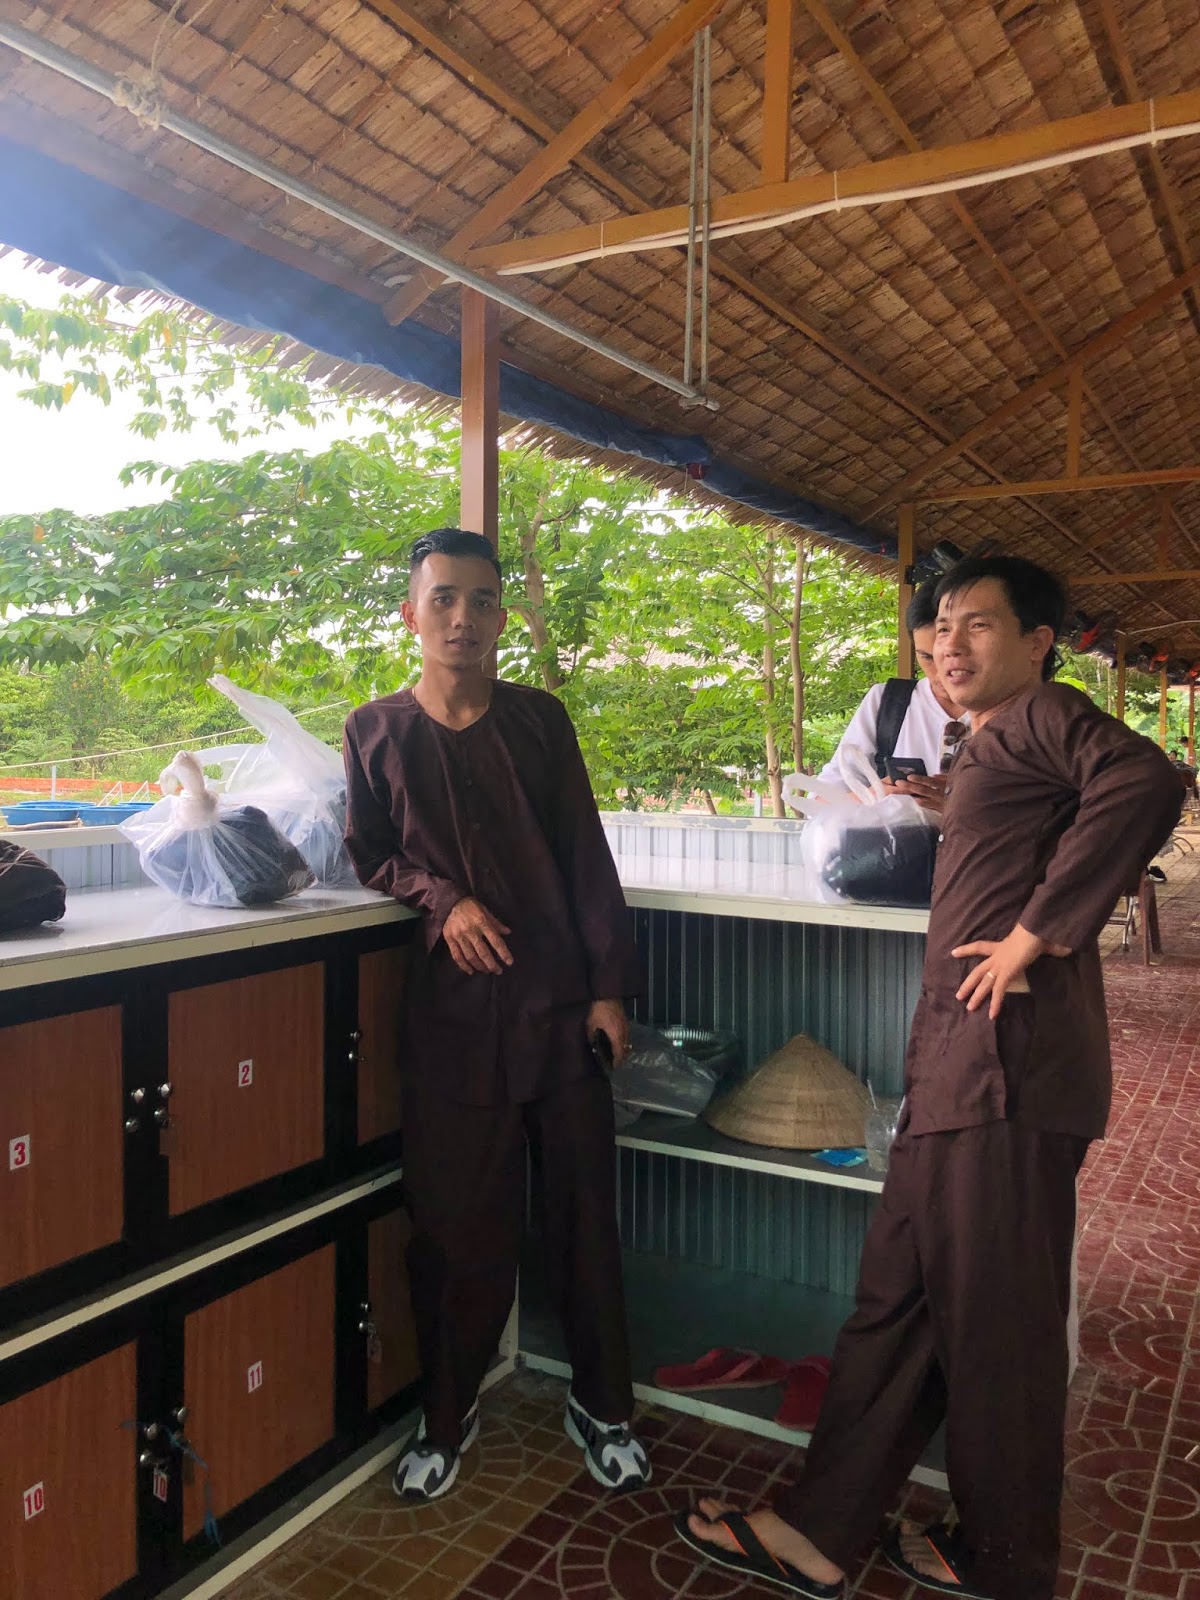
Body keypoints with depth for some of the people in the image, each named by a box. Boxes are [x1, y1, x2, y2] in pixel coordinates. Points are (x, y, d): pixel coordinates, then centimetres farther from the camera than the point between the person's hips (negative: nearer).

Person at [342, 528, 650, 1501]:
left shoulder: (539, 719, 4)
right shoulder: (377, 731, 3)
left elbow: (586, 857, 3)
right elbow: (369, 855, 10)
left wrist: (610, 986, -1)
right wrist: (442, 901, -10)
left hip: (559, 1000, 1)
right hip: (453, 1008, 0)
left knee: (583, 1208, 8)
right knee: (459, 1219, 7)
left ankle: (602, 1404, 29)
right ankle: (447, 1415, 30)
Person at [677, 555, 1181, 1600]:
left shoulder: (1039, 715, -6)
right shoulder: (986, 749, 23)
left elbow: (1144, 782, -24)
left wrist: (1038, 934, -21)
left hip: (1007, 1066, -10)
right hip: (957, 1069, 10)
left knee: (995, 1328, 5)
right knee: (897, 1303, 13)